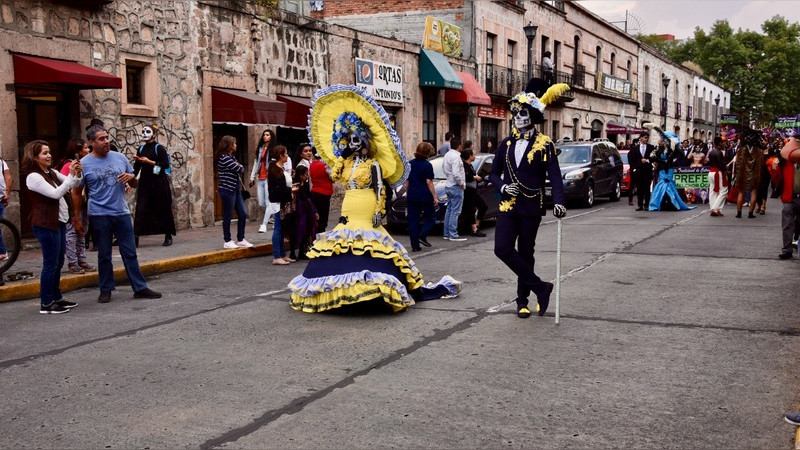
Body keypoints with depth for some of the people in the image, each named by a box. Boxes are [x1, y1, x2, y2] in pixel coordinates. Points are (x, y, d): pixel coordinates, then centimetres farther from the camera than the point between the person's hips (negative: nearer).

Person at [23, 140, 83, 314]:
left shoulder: (52, 173, 12)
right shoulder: (33, 176, -12)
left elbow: (71, 186, 12)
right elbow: (55, 193, -21)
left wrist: (77, 174, -8)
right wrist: (72, 175, -21)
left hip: (59, 222, 9)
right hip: (46, 225, -9)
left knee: (58, 263, 15)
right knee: (50, 264, -5)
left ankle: (57, 298, 24)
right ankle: (46, 304, 0)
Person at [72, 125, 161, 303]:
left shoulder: (120, 158, 6)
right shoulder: (84, 164, -3)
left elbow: (135, 184, 14)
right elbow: (77, 192, 2)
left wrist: (131, 177, -10)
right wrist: (76, 218, 0)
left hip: (122, 213, 3)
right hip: (99, 216, -3)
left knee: (130, 253, 6)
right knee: (104, 255, 7)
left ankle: (140, 288, 10)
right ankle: (106, 290, 18)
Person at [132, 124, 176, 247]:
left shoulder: (159, 148, -4)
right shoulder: (141, 149, 11)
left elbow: (166, 164, -13)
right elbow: (136, 167, 14)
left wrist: (150, 161, -18)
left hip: (158, 182, -4)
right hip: (144, 182, 4)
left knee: (163, 209, 4)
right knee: (141, 209, -4)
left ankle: (168, 237, 15)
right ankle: (135, 237, -7)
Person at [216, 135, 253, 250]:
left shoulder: (232, 157, 16)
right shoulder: (224, 158, -15)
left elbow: (239, 170, 15)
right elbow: (240, 169, -14)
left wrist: (238, 167, -4)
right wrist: (240, 166, 6)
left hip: (236, 189, 9)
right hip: (227, 190, -9)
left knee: (243, 214, 7)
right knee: (228, 216, 0)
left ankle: (240, 239, 16)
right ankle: (227, 241, 10)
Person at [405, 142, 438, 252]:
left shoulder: (410, 164, 6)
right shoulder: (427, 165, -9)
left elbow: (406, 181, 10)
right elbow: (429, 183, -11)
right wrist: (435, 197, -6)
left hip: (412, 196, 4)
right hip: (425, 196, -4)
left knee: (413, 220, 6)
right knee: (430, 218, 13)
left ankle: (415, 244, 4)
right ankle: (422, 235, -6)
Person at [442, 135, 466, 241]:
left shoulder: (447, 155, 10)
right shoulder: (456, 156, -20)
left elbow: (443, 167, 23)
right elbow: (456, 174, -27)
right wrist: (461, 183, -14)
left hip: (448, 186, 10)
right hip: (456, 187, -10)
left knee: (449, 210, 14)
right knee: (455, 211, -6)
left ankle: (447, 234, 18)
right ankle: (453, 235, -5)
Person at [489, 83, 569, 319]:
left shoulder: (544, 145, -3)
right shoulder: (506, 144, 9)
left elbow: (555, 176, -9)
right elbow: (494, 173, 14)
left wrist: (558, 202, -24)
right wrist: (502, 186, -7)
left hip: (531, 208, -3)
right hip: (508, 205, 3)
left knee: (525, 254, 5)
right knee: (503, 248, -11)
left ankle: (523, 300, 20)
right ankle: (540, 287, 0)